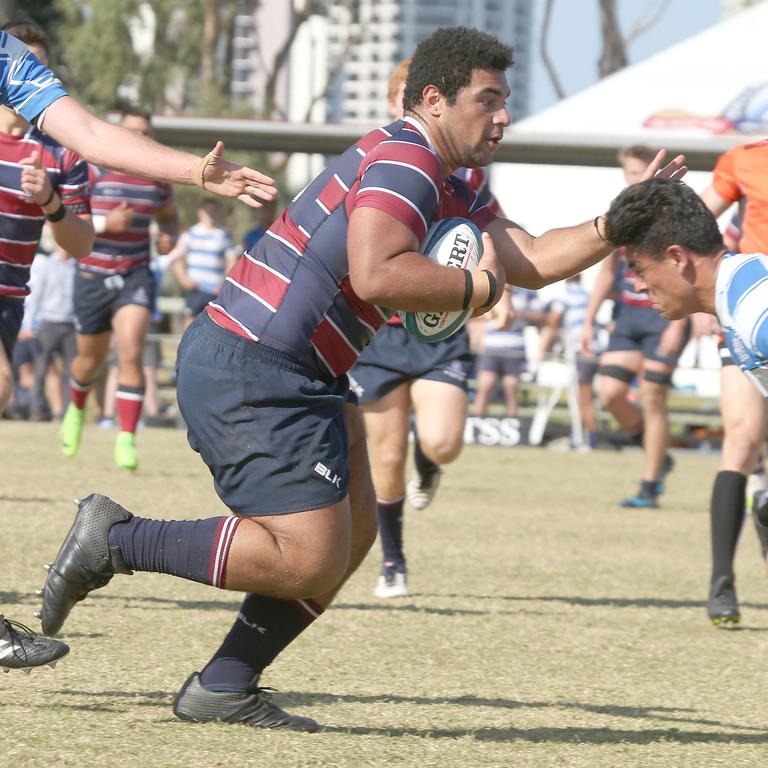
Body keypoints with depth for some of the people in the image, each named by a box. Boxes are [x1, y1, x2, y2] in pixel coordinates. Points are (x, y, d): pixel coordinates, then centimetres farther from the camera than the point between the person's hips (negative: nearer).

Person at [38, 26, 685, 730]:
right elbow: (376, 275, -28)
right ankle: (116, 541, -5)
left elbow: (533, 261, 18)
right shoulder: (404, 160, -13)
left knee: (351, 532, 14)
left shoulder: (448, 194, 21)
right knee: (311, 560, -12)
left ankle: (224, 689, 15)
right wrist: (476, 288, -15)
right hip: (250, 375, -11)